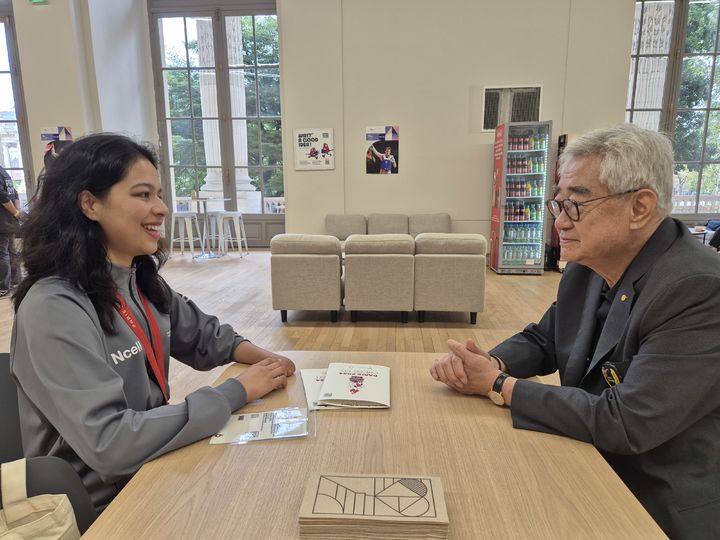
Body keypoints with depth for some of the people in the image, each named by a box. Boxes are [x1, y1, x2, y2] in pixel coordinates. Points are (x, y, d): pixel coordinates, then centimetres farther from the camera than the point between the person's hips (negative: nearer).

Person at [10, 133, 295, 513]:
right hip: (103, 503, -6)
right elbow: (108, 445, -30)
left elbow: (205, 336, 12)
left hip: (155, 466, 6)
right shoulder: (52, 308, -24)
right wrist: (236, 392, -24)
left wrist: (263, 358, -7)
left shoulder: (141, 281, 0)